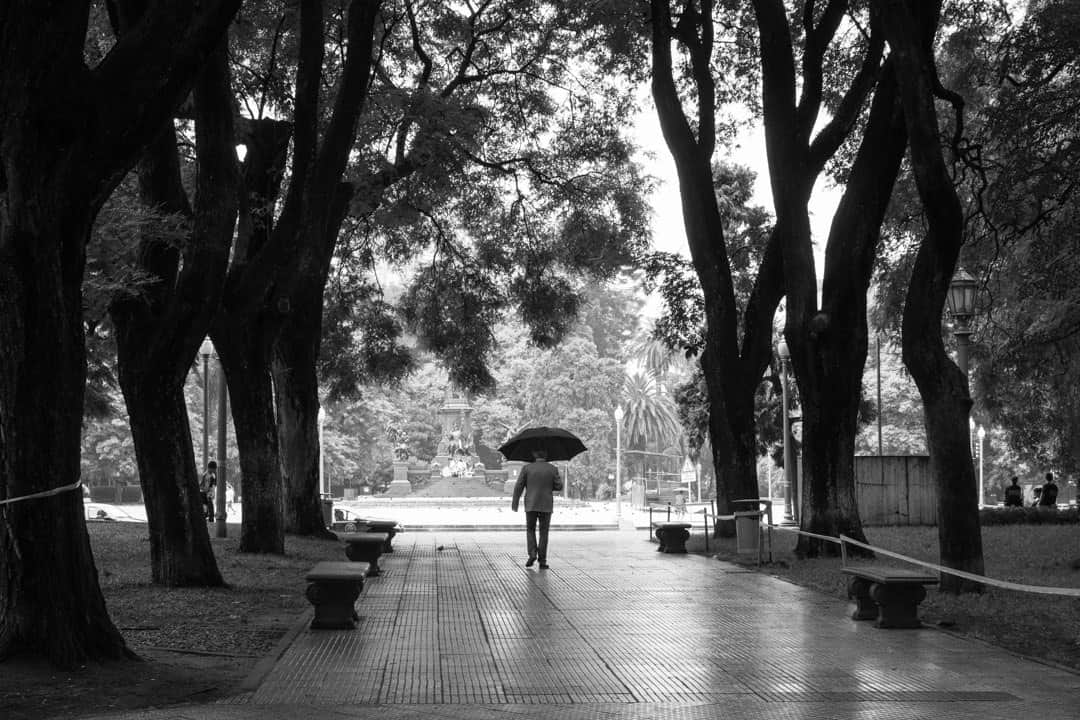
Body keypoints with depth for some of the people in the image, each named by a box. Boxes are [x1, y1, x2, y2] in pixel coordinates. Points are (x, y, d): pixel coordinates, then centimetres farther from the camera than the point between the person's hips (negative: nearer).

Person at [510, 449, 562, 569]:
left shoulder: (527, 468, -3)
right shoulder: (553, 469, -2)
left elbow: (519, 487, -4)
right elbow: (559, 486, -1)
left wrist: (514, 504, 3)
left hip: (530, 505, 0)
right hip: (546, 505, 0)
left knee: (530, 530, 15)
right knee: (543, 532, 8)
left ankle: (532, 554, -4)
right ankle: (542, 560, 3)